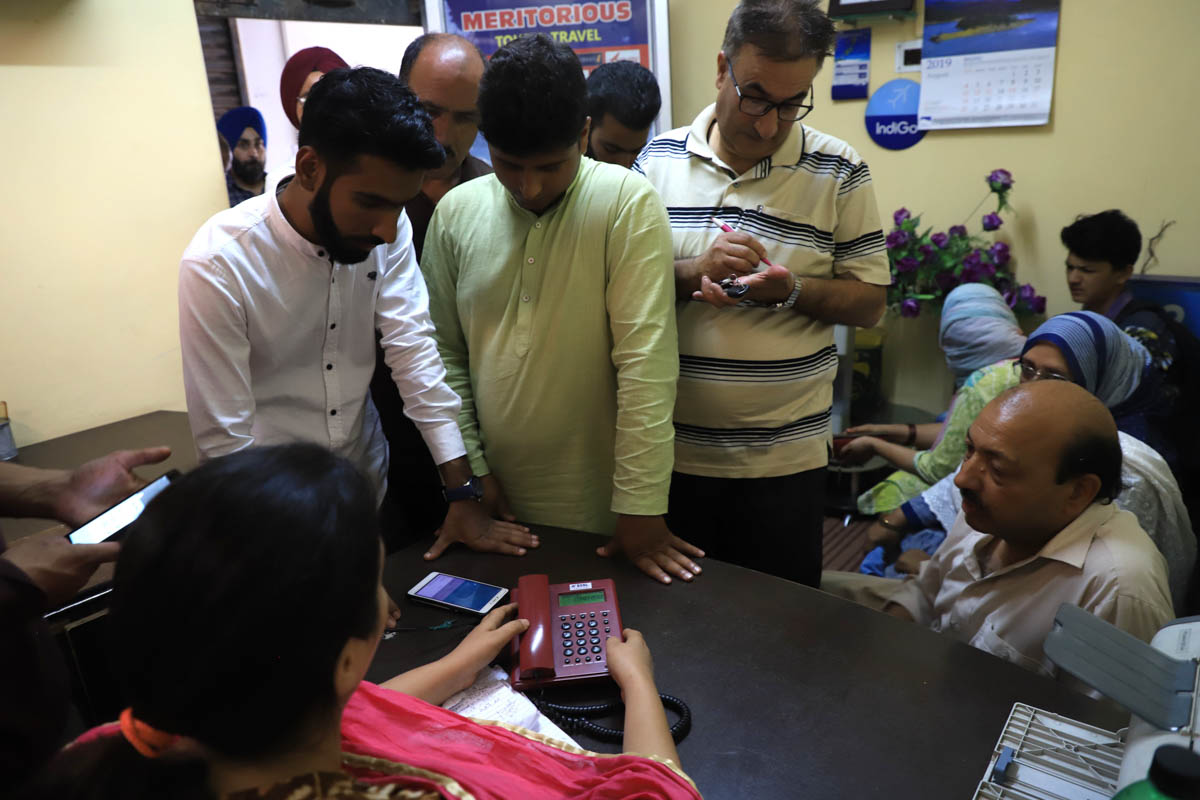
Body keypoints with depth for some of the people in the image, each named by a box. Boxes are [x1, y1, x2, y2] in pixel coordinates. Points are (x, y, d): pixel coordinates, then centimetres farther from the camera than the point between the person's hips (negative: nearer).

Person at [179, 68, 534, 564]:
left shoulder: (387, 233, -13)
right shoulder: (217, 265, -25)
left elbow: (416, 354, -14)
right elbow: (224, 441, -21)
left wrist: (462, 495, -17)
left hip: (372, 485, 4)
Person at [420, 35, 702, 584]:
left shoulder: (628, 204, -13)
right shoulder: (456, 212, -1)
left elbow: (646, 360, -17)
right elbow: (445, 354, 4)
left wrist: (641, 508, -17)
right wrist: (470, 472, 1)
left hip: (601, 505, -3)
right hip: (498, 501, 4)